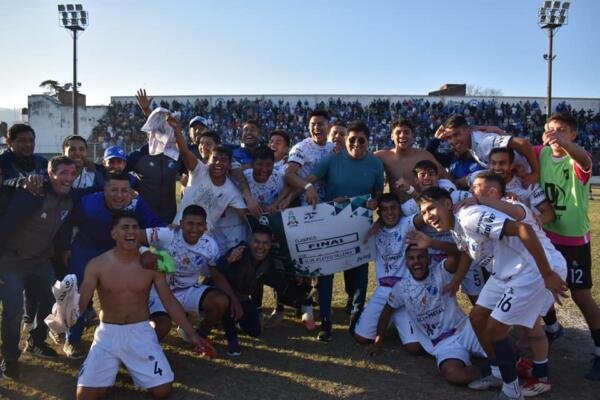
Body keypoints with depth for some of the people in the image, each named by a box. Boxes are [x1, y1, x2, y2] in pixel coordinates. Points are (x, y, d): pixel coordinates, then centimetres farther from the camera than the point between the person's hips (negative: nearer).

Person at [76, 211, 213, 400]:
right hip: (108, 333, -1)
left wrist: (192, 334, -3)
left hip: (141, 332, 1)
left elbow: (169, 301, 1)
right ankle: (114, 366, 16)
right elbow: (81, 303, -10)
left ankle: (134, 367, 21)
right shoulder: (97, 265, -8)